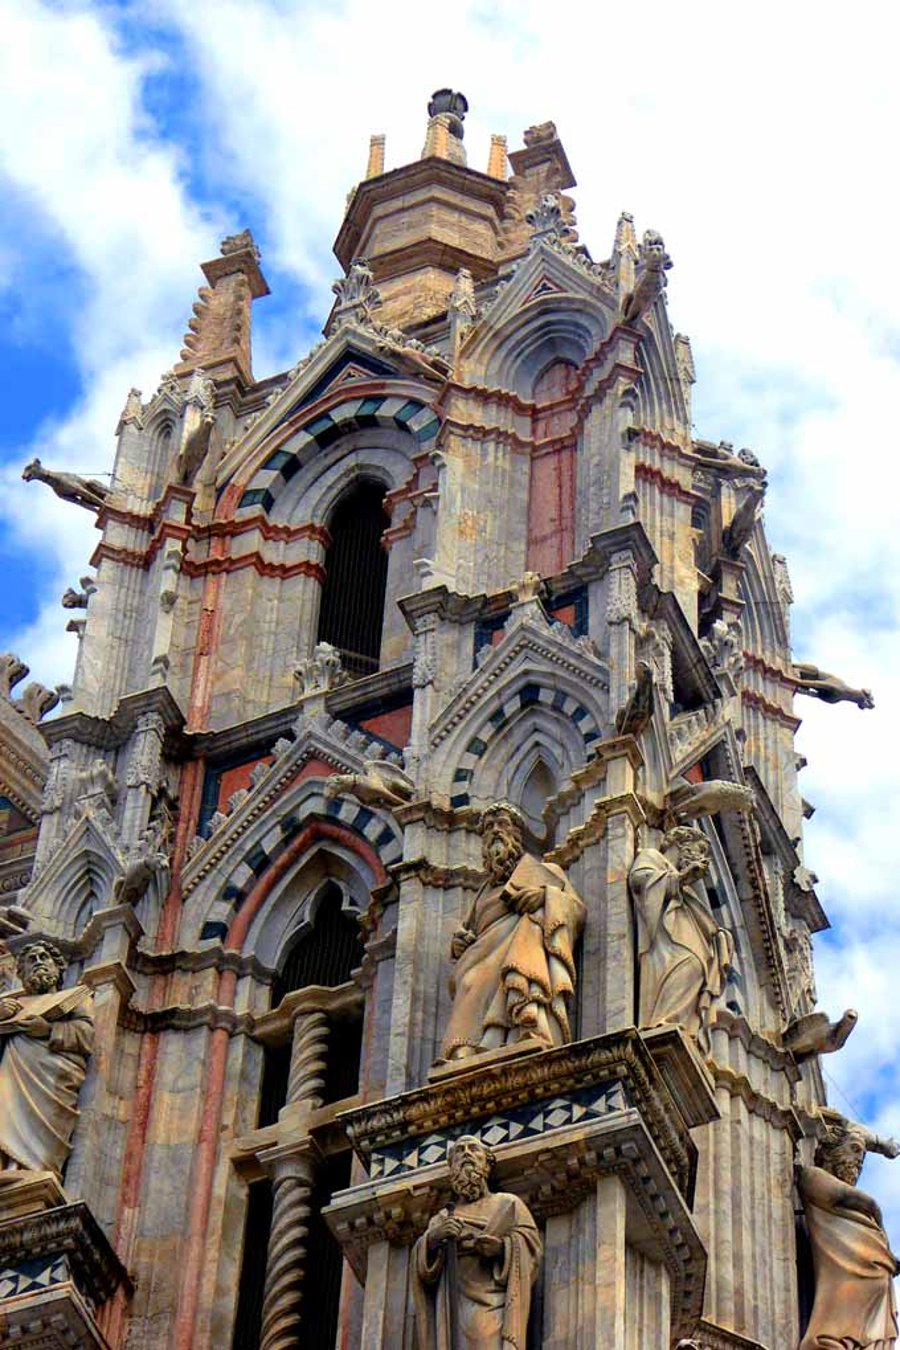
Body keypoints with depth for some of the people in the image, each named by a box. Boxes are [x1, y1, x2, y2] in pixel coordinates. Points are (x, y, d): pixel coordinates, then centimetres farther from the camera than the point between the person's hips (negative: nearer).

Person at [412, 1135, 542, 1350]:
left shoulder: (508, 1204, 22)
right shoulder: (441, 1218, 28)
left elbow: (531, 1243, 8)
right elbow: (421, 1264, 14)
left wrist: (502, 1246, -12)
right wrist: (433, 1239, -7)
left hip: (494, 1304, -2)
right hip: (453, 1308, 2)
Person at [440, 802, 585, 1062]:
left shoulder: (545, 871, 30)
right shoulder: (485, 892, 40)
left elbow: (577, 908, 15)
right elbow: (471, 935, 38)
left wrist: (547, 896, -5)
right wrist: (460, 943, 13)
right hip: (485, 959, 4)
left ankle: (534, 1035, -65)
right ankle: (467, 1058, -56)